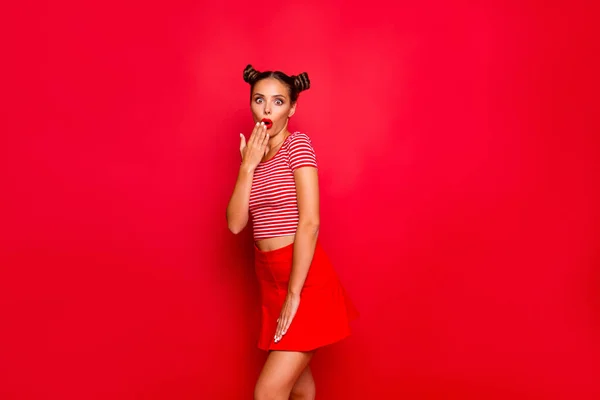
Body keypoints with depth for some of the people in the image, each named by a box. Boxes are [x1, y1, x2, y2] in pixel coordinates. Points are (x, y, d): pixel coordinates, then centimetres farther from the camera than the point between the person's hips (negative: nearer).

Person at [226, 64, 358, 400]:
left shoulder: (298, 144, -10)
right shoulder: (255, 155, 10)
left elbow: (310, 222, -18)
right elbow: (236, 223, 0)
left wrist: (294, 294, -18)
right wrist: (248, 165, -9)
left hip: (304, 276, -6)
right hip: (271, 279, 7)